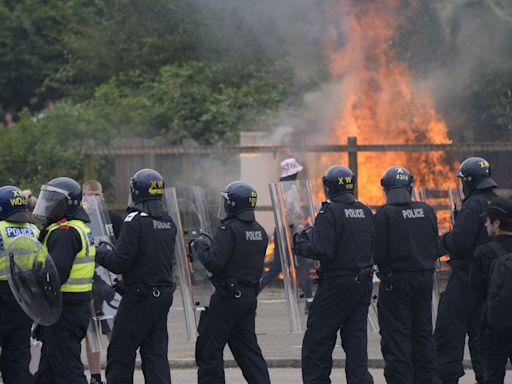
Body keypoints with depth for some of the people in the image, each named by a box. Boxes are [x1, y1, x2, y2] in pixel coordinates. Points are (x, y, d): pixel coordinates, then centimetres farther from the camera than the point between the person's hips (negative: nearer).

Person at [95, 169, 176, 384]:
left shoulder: (135, 221, -15)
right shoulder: (168, 223, 8)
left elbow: (119, 262, -18)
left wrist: (100, 253, 1)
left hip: (140, 297, -7)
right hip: (164, 294, 7)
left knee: (120, 352, 2)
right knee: (156, 352, 8)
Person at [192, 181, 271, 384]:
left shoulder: (229, 230, -16)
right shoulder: (259, 231, 10)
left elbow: (215, 263, -23)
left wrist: (201, 247, -5)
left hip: (228, 297, -8)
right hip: (249, 296, 8)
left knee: (209, 348, 1)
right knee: (248, 348, 12)